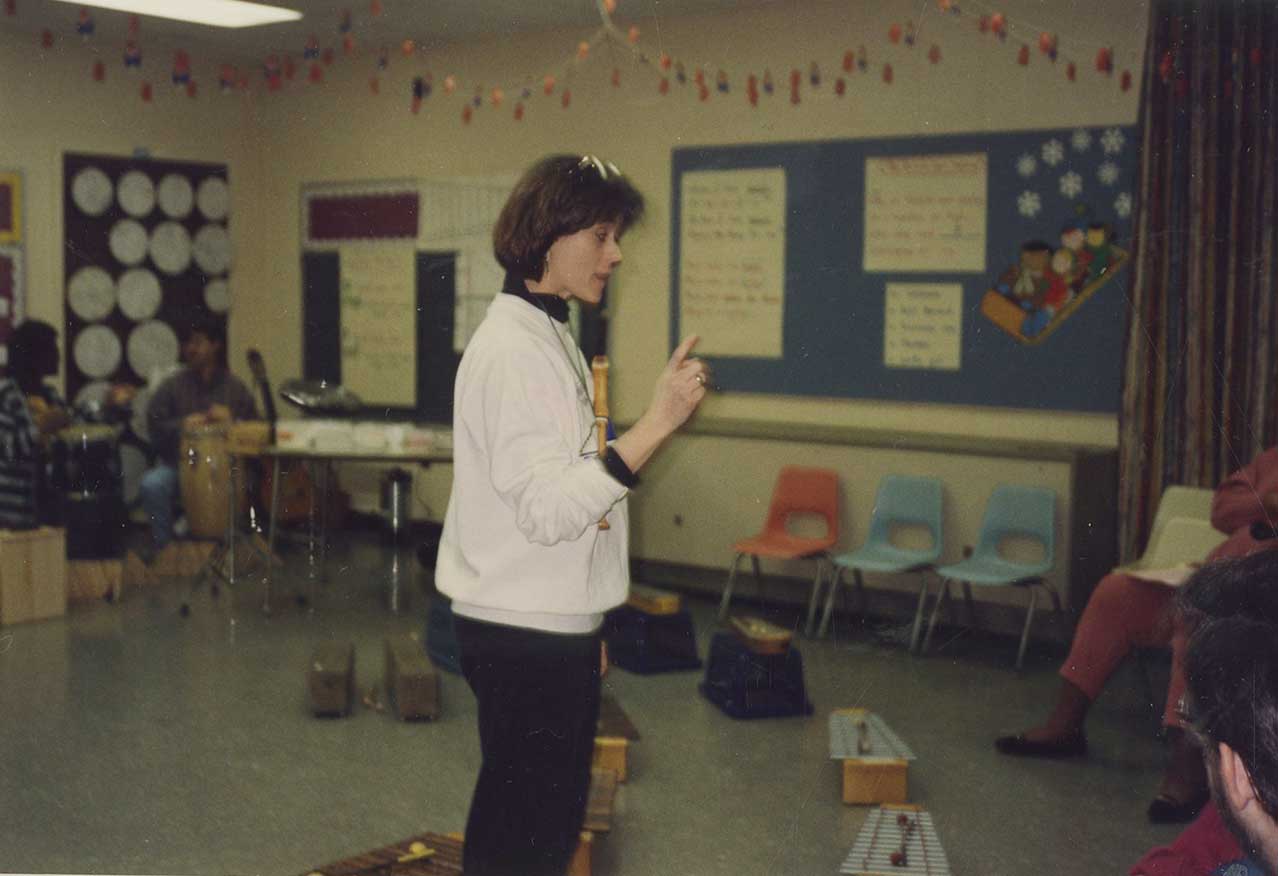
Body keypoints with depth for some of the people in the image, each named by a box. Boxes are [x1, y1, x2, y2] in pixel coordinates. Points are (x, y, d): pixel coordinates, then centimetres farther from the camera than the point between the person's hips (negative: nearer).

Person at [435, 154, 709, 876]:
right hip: (522, 634, -10)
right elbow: (545, 509, -25)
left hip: (555, 628, 10)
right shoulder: (511, 348, -18)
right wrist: (658, 424, -30)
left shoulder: (553, 338, 14)